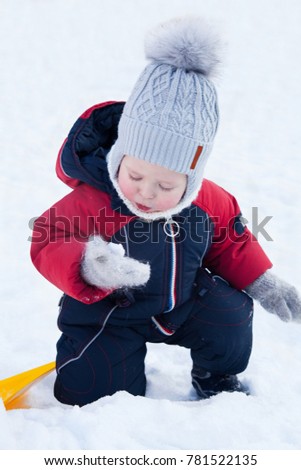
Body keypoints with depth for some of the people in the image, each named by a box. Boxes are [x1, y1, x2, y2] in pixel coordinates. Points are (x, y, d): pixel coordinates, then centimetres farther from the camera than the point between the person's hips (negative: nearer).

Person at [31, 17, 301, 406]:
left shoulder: (207, 201, -14)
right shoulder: (91, 200, -30)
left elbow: (230, 241, 4)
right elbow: (49, 246, -32)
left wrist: (261, 283, -4)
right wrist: (87, 267, -53)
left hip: (182, 301, 4)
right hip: (108, 315, -3)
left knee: (230, 316, -14)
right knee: (100, 394, -10)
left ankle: (216, 378, 19)